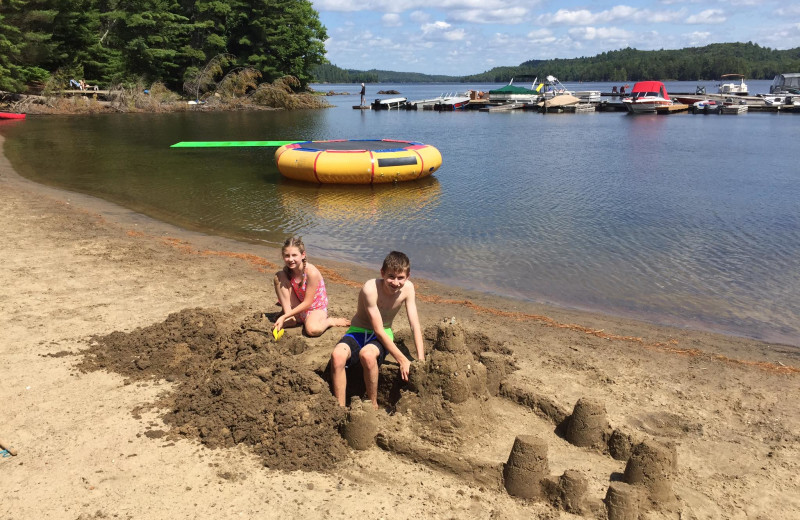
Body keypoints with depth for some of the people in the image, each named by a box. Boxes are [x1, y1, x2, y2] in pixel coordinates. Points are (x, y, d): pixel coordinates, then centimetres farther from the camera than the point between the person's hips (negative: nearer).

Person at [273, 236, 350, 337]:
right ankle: (291, 320, -6)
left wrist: (284, 317, -25)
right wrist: (287, 316, -22)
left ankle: (330, 321, -2)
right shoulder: (287, 270, -9)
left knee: (312, 329, -40)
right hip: (299, 308, 6)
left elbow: (307, 303, -24)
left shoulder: (311, 272, -28)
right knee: (279, 276, -13)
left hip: (316, 308, -5)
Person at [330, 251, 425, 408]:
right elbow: (378, 330, -22)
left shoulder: (407, 288, -11)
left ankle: (373, 405, -14)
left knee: (367, 354, -36)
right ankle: (340, 408, -21)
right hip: (358, 332, -1)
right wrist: (402, 360, -23)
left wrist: (420, 360, -16)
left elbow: (415, 325, -7)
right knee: (337, 355, -35)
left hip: (383, 335, 2)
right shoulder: (370, 289, -24)